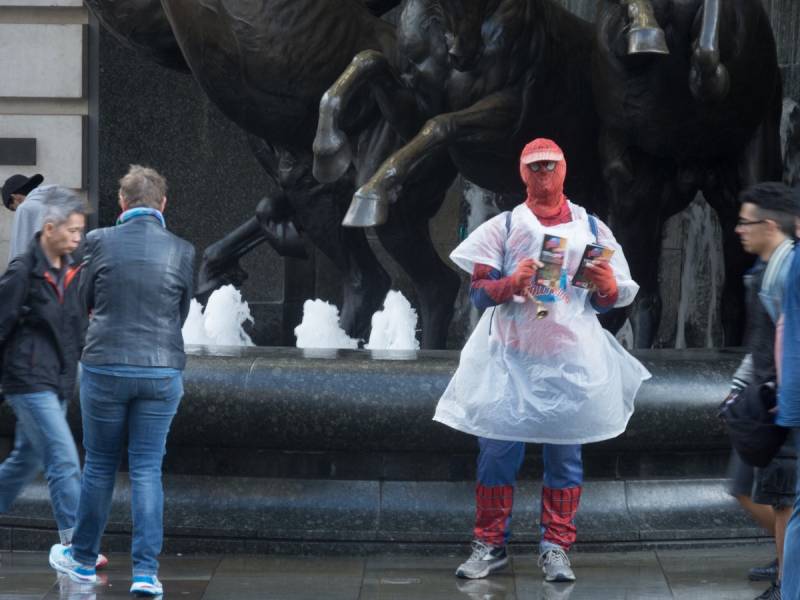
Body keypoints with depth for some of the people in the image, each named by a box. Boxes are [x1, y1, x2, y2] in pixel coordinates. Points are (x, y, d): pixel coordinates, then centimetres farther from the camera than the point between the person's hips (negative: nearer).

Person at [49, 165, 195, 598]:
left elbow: (87, 300, 8)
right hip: (162, 371, 1)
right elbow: (181, 313, 9)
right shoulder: (182, 251, -3)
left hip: (105, 367, 0)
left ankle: (82, 558, 27)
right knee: (148, 469, 5)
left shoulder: (100, 241, -6)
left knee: (99, 466, 13)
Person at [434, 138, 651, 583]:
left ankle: (556, 548, 9)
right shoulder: (504, 226, 7)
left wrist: (607, 286, -12)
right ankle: (491, 546, 6)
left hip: (570, 359, 1)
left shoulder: (591, 228, 10)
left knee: (565, 454, 2)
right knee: (497, 449, -2)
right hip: (510, 357, -1)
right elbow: (478, 291, 2)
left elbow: (611, 299, 11)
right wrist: (511, 284, -18)